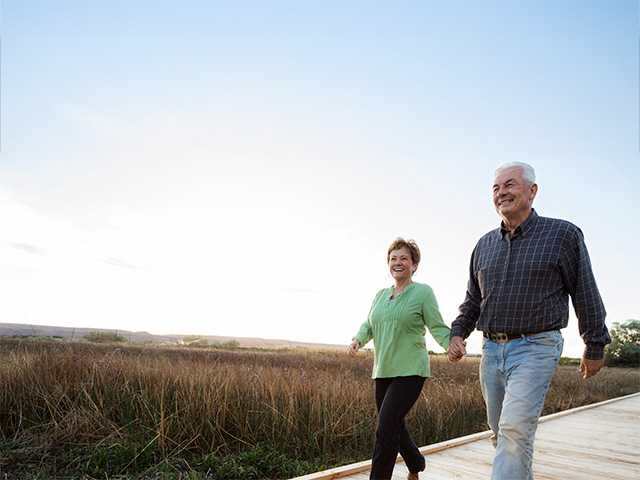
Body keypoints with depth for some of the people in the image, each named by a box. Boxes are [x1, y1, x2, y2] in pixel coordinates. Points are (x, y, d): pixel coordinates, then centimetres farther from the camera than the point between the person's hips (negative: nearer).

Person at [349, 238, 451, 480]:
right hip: (382, 371, 6)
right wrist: (358, 340, -7)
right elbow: (369, 325, 13)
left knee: (386, 427, -14)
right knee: (394, 426, 17)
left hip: (410, 371, -6)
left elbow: (438, 327, -6)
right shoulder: (380, 295, 13)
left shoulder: (423, 292, -4)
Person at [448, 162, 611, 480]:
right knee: (501, 431, 17)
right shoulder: (484, 244, 9)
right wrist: (458, 333, 3)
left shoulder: (563, 234, -4)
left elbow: (585, 294, 1)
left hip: (535, 349, -5)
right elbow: (473, 299, 17)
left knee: (515, 431, -17)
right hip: (491, 349, 6)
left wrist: (595, 346, 5)